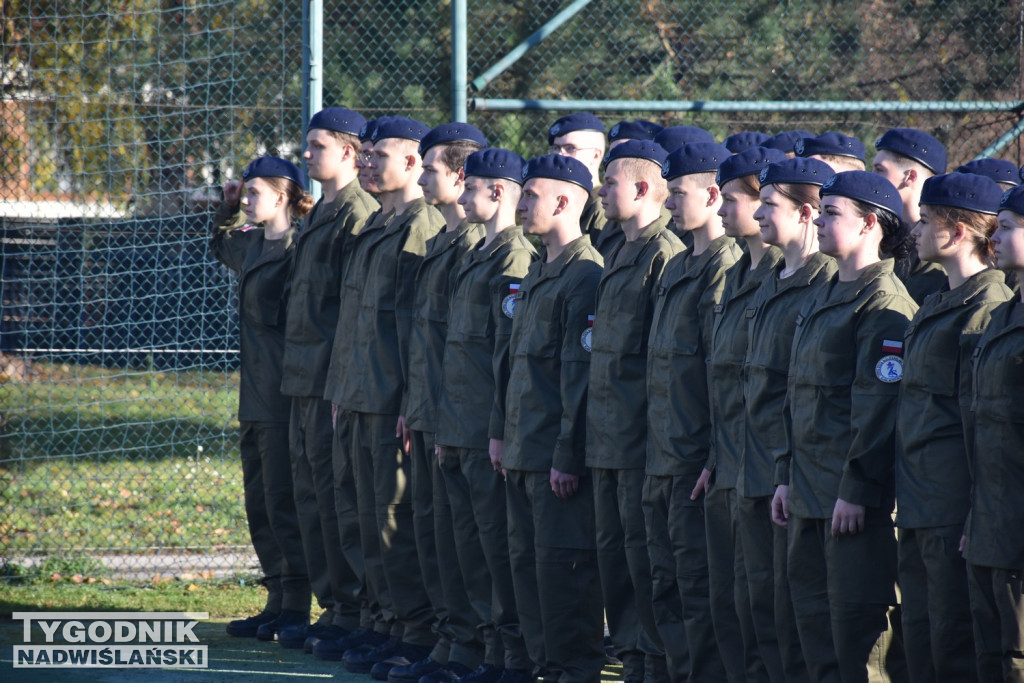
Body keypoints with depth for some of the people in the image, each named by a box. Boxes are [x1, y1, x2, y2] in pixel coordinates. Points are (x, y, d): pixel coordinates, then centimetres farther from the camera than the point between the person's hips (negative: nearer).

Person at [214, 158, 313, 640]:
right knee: (259, 505, 11)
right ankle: (278, 602, 17)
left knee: (283, 503, -7)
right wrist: (228, 206, 21)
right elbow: (220, 243, 36)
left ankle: (296, 609, -2)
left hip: (284, 398, -9)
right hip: (254, 398, 9)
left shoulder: (299, 249, -13)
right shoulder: (252, 244, 14)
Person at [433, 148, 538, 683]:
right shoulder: (477, 257, 17)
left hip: (488, 434, -10)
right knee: (472, 546, 12)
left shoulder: (514, 258, -13)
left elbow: (509, 352, -17)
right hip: (459, 433, 10)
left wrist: (500, 430, -20)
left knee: (498, 544, -6)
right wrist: (443, 429, 20)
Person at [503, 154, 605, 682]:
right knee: (527, 562, 12)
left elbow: (581, 373, -17)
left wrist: (568, 456, -19)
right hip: (523, 455, 10)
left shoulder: (585, 276, -14)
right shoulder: (538, 274, 17)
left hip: (558, 458, -10)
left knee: (561, 565, -7)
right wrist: (506, 440, 19)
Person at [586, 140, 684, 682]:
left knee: (643, 550, -7)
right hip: (607, 434, 10)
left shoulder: (665, 255, -12)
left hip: (640, 434, -10)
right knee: (615, 549, 11)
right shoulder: (620, 255, 17)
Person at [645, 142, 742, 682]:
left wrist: (715, 460, -20)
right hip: (663, 464, 10)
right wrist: (654, 458, 17)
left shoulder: (726, 267, -13)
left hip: (697, 465, -10)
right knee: (669, 591, 12)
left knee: (700, 593, -6)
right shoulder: (677, 268, 17)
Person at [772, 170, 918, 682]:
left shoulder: (884, 303, -12)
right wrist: (788, 476, 17)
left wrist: (857, 489, -20)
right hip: (809, 496, 9)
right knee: (814, 619, 11)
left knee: (856, 626, -7)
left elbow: (878, 401, -17)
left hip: (857, 501, -9)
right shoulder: (822, 300, 17)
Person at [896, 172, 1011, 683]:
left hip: (956, 512, -10)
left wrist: (978, 520, -19)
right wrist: (907, 502, 18)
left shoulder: (988, 310, -14)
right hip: (918, 512, 10)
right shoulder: (936, 306, 16)